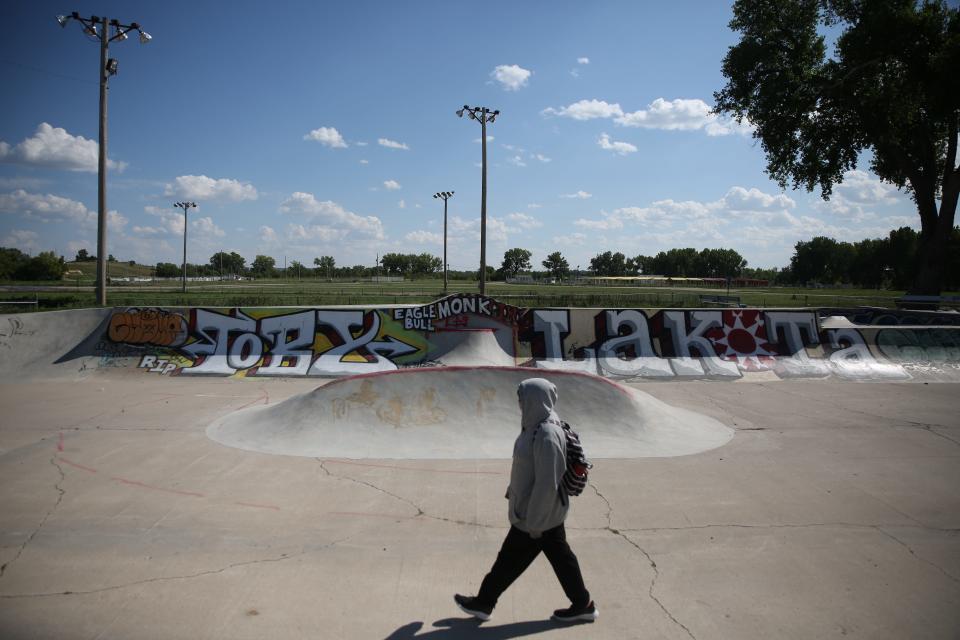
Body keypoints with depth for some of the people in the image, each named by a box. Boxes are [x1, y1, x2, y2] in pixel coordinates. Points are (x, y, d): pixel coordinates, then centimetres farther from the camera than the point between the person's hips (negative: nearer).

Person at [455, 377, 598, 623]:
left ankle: (483, 603, 26)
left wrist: (535, 522, -20)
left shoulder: (547, 436, -28)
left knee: (510, 559, 8)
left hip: (539, 513, -9)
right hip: (548, 511, 9)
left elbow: (547, 484, -26)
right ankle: (582, 604, 30)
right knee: (560, 555, 18)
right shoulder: (539, 426, 2)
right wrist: (513, 490, 21)